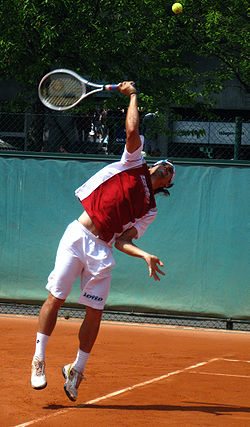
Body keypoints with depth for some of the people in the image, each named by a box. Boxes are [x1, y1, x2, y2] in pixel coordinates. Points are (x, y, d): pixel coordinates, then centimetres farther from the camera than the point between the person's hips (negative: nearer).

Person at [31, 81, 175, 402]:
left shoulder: (149, 210, 16)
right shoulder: (135, 164, 11)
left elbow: (123, 241, 7)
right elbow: (132, 131, -4)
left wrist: (145, 256, -8)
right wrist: (132, 94, 3)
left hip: (102, 249, 3)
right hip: (78, 236, -3)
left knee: (94, 312, -2)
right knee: (56, 297, -6)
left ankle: (77, 369, 15)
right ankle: (39, 359, 7)